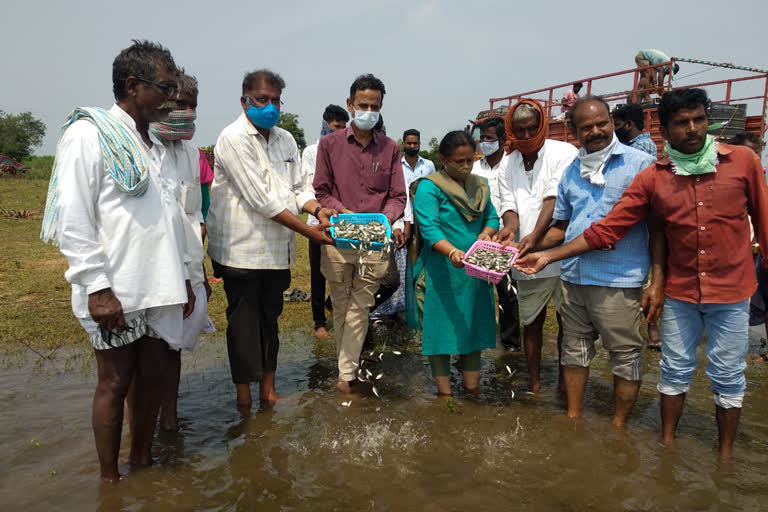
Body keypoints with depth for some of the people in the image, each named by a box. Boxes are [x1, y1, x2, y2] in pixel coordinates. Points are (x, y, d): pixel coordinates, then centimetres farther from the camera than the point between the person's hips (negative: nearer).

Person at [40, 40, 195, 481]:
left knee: (153, 377, 12)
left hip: (159, 289, 7)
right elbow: (73, 220, -12)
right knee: (115, 383, 4)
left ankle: (143, 462, 28)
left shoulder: (156, 144, 16)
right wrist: (96, 287, -17)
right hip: (116, 292, -6)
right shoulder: (89, 134, -7)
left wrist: (183, 276, 15)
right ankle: (110, 479, 20)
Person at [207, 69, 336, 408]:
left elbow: (298, 187, 12)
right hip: (242, 249, -6)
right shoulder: (234, 139, -12)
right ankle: (244, 394, 17)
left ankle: (268, 388, 27)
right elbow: (261, 199, -19)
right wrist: (307, 230, -19)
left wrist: (317, 210, -10)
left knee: (270, 319, 15)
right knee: (244, 324, 3)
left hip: (276, 250, 7)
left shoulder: (285, 139, 12)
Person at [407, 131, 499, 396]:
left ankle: (473, 388, 28)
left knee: (474, 326, 14)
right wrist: (451, 251, -36)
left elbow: (492, 216, 14)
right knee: (442, 328, 1)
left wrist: (487, 232, -9)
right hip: (441, 273, -6)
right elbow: (428, 227, -20)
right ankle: (444, 392, 15)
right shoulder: (429, 187, -9)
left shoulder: (480, 185, 12)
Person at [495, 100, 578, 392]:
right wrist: (510, 226, -18)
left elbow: (554, 199, -13)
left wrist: (535, 235, -26)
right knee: (532, 320, 12)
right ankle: (534, 380, 23)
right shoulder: (508, 165, 12)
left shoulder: (563, 153, -2)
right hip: (527, 257, 4)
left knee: (567, 320, 5)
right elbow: (510, 205, 5)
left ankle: (565, 379, 20)